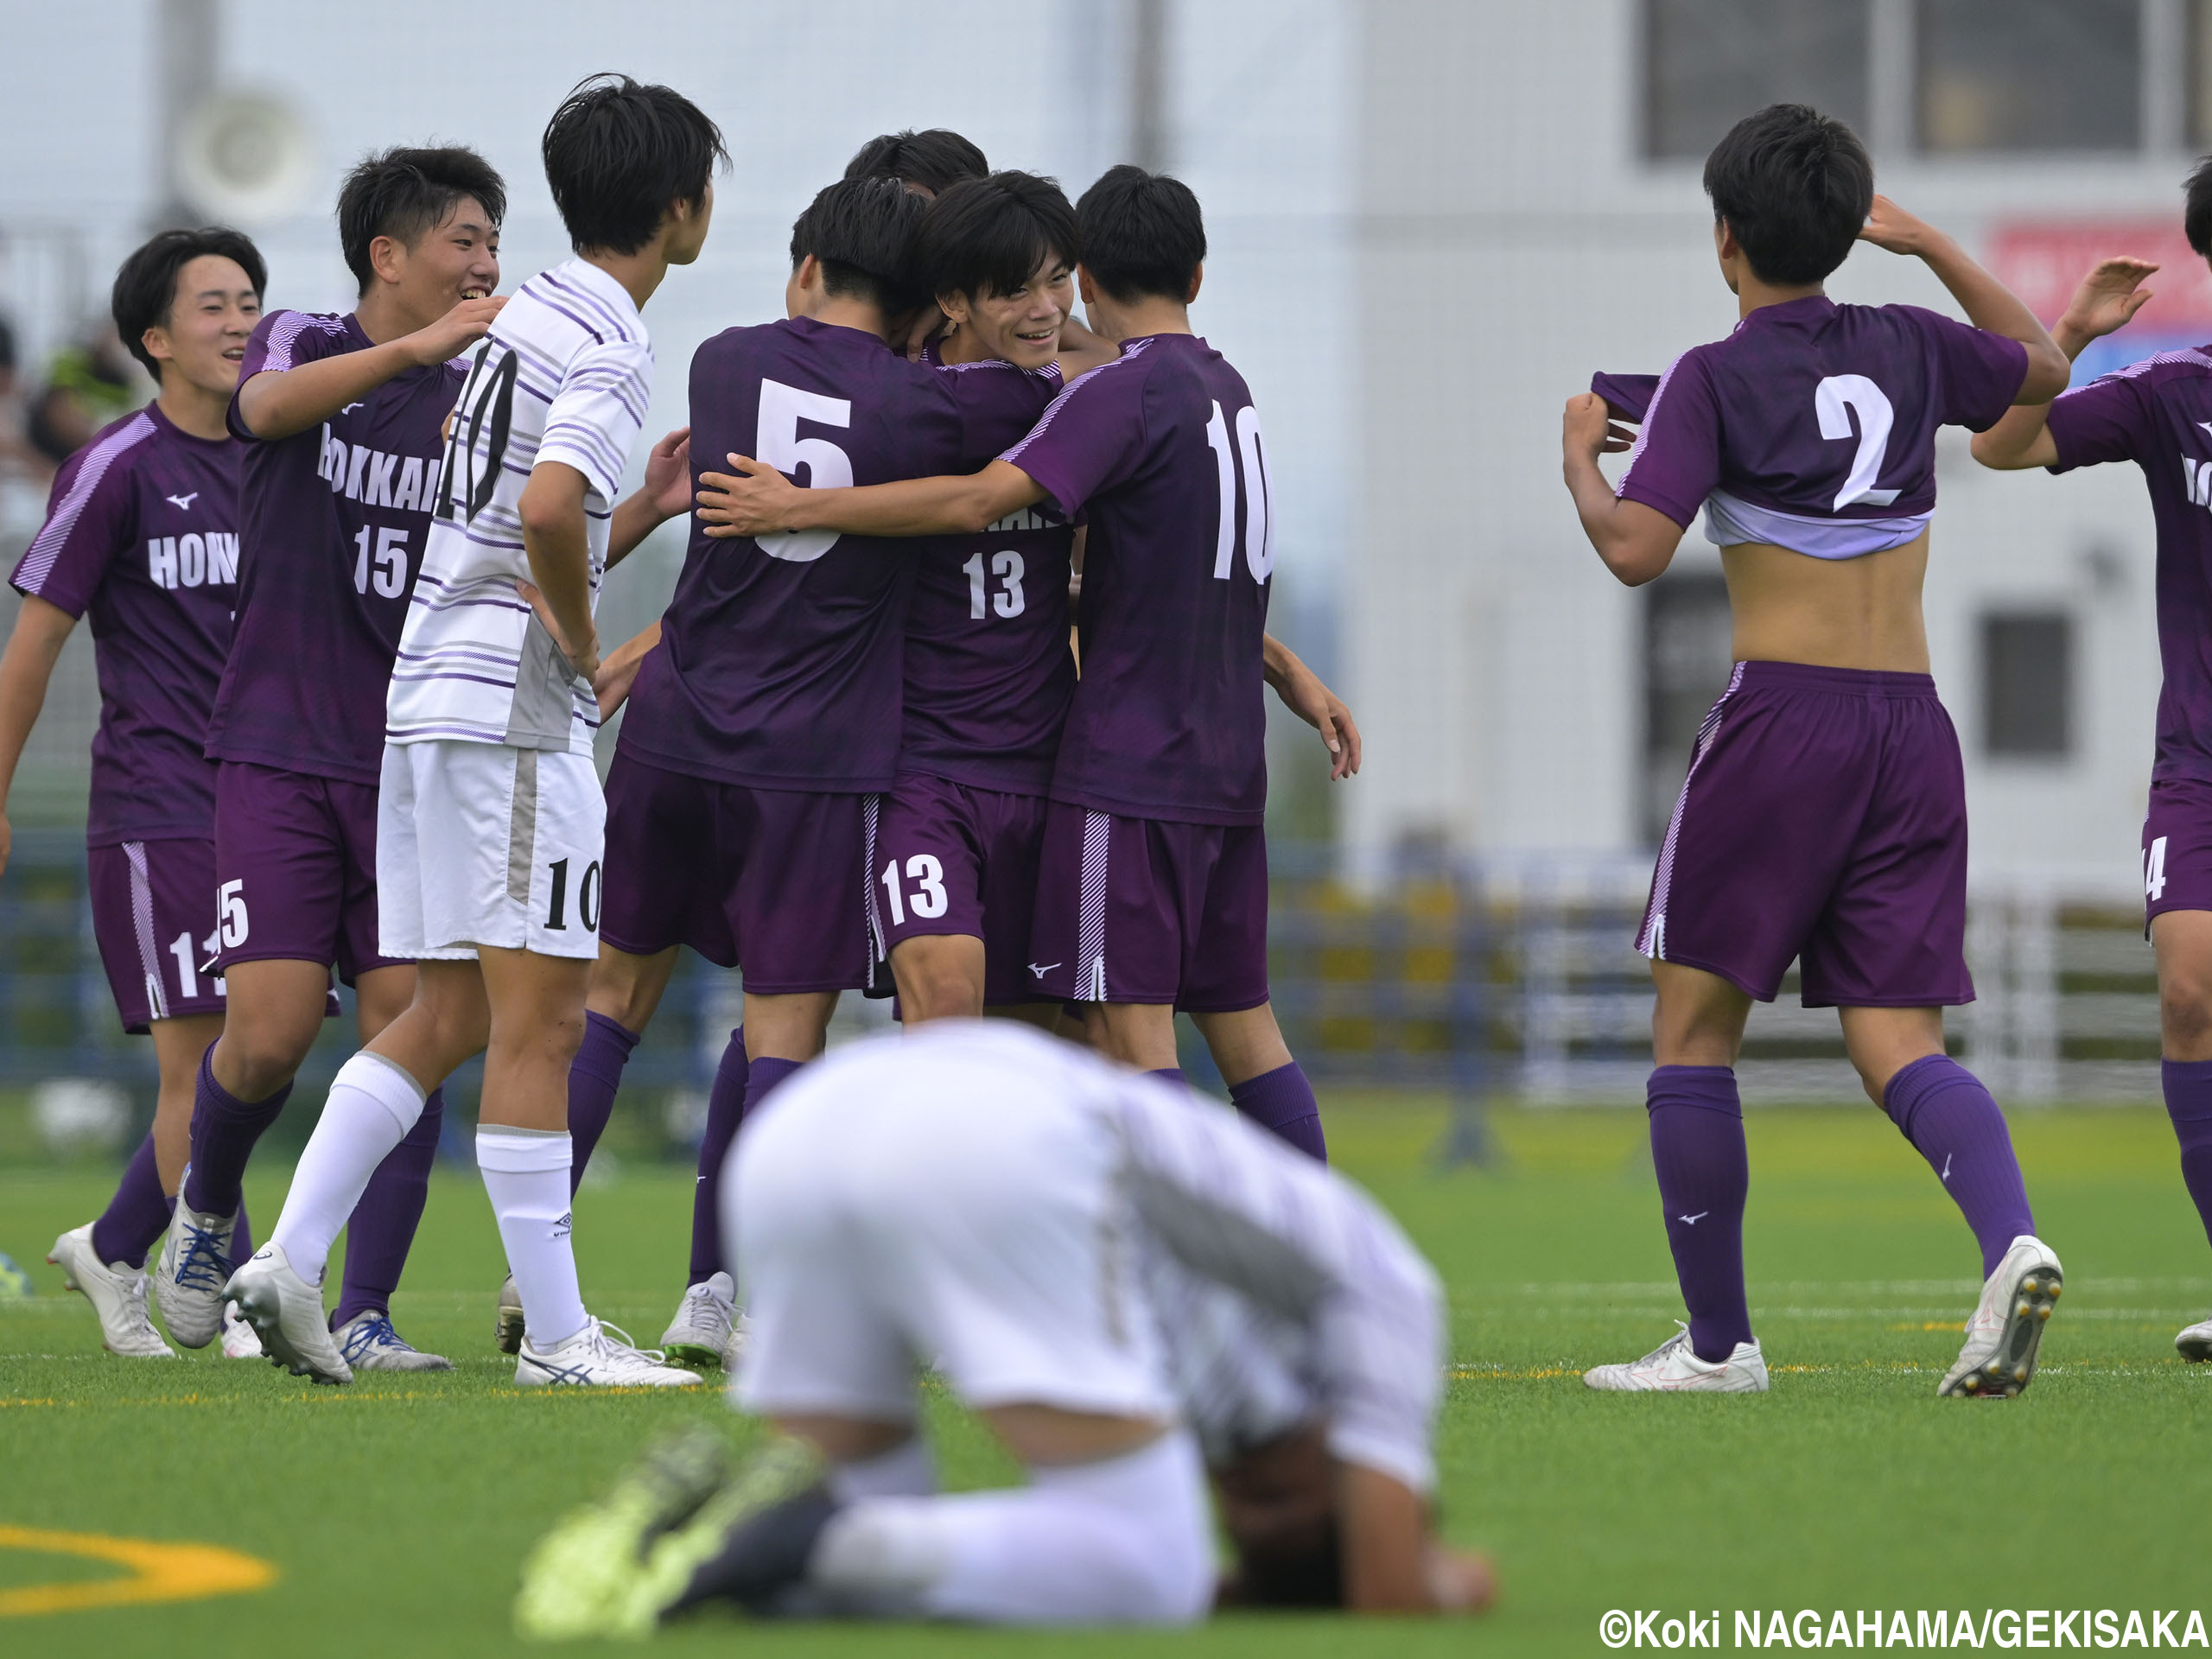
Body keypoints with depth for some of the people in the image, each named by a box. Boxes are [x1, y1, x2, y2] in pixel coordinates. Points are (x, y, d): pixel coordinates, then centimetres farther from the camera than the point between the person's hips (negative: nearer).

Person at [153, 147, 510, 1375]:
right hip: (278, 754, -3)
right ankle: (206, 1209, 18)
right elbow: (269, 407, -23)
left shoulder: (476, 399, 10)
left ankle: (363, 1314, -1)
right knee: (270, 1031, -12)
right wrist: (421, 347, -37)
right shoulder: (301, 346, 1)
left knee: (407, 1031, -7)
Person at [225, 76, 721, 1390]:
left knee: (452, 1014, 12)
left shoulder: (529, 318, 18)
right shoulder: (610, 348, -11)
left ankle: (292, 1256, 5)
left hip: (433, 691, 9)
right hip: (517, 704, -9)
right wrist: (584, 642, -13)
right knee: (540, 1018, -6)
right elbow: (548, 513, -28)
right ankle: (555, 1333, -4)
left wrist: (654, 506, 19)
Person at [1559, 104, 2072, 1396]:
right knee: (1900, 1047, 1)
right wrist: (1927, 244, 38)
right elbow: (2043, 368, 32)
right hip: (1915, 727, 5)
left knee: (1695, 1033, 7)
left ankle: (1720, 1340, 7)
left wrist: (1579, 455, 5)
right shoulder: (1908, 351, 11)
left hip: (1783, 713, -5)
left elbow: (1636, 550, -14)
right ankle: (2012, 1237, -28)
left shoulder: (1716, 379, -5)